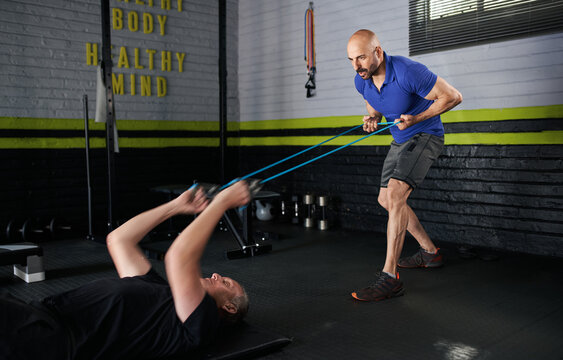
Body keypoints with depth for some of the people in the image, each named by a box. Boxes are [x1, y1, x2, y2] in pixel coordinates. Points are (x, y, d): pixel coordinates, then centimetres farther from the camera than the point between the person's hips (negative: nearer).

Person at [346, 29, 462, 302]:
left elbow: (452, 96, -19)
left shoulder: (408, 72, -27)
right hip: (400, 141, 9)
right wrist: (373, 118, -8)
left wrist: (416, 119, -25)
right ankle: (429, 252, 30)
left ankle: (390, 277, -26)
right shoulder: (361, 81, -6)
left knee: (395, 194, -27)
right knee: (386, 200, 14)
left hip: (425, 135, -9)